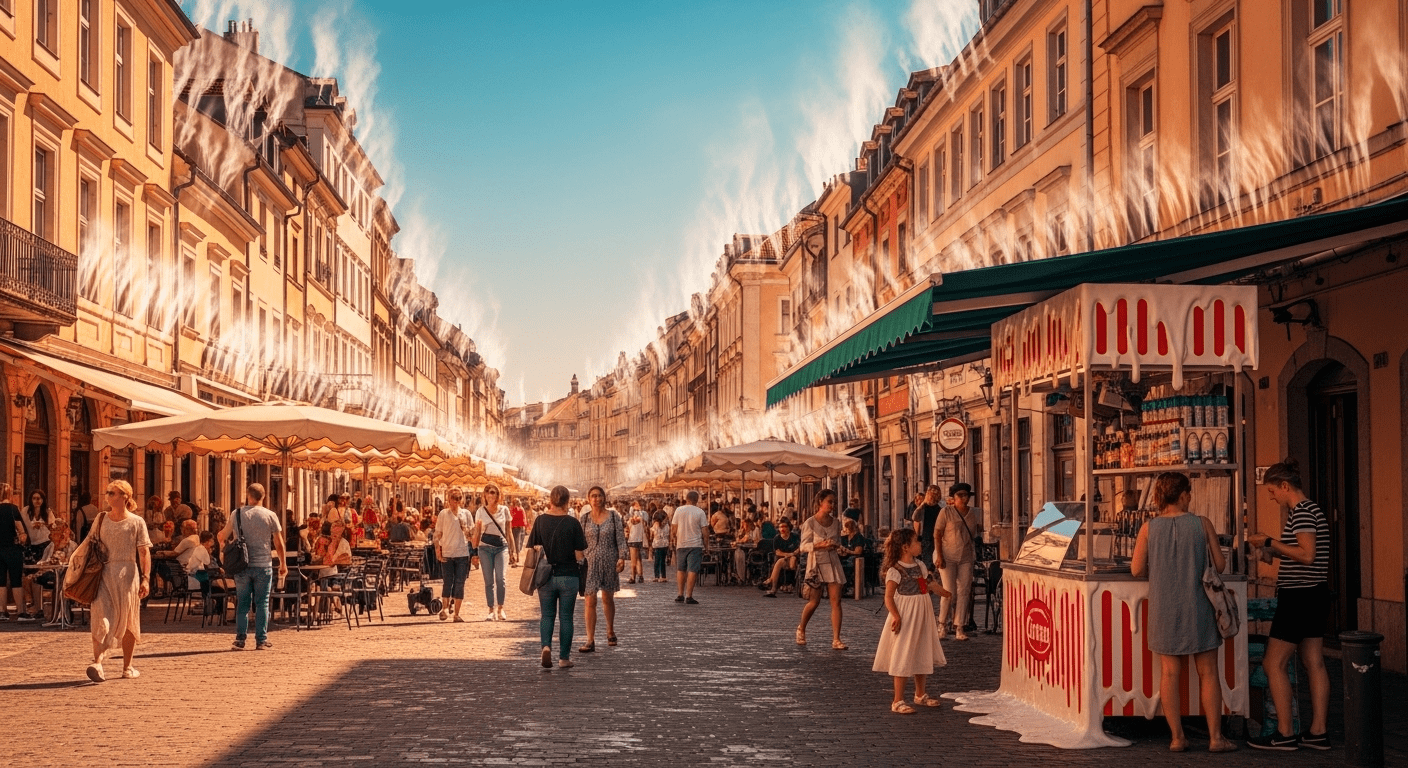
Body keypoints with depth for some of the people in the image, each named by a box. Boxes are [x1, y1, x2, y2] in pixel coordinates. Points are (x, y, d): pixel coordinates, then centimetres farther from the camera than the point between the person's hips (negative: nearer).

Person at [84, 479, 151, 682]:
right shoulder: (101, 520, 9)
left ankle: (127, 666, 13)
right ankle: (97, 662, -21)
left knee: (128, 621, 5)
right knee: (100, 617, -12)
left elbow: (144, 553, -4)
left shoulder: (137, 523, 2)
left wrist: (145, 578, -14)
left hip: (127, 574, -1)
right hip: (103, 573, 1)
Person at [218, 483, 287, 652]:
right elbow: (279, 543, 0)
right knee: (262, 603, 5)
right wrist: (283, 564, 11)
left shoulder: (237, 515, 1)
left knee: (242, 603, 8)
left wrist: (224, 543, 38)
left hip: (242, 566, 1)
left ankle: (240, 640, 5)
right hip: (263, 565, -1)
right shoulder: (270, 516, -3)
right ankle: (261, 641, 4)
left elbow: (222, 537, 14)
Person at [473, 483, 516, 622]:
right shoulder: (480, 512, 4)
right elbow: (477, 533, 8)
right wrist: (474, 550, -4)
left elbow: (508, 532, 11)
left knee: (500, 578, -14)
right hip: (485, 547, 0)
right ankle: (491, 611, 7)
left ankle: (500, 609, -2)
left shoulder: (504, 510, 5)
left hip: (501, 547, 0)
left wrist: (513, 550, 10)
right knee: (488, 581, -1)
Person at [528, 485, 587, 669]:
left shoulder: (540, 521, -5)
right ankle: (564, 658, 15)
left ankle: (546, 646, -11)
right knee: (566, 617, 10)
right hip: (569, 576, -1)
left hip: (546, 577, 1)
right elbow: (579, 555, -10)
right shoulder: (572, 523, -10)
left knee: (547, 615, 13)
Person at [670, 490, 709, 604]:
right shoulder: (700, 512, -4)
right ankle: (689, 596, -8)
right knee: (692, 570, -3)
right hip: (695, 544, -2)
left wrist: (674, 536, 23)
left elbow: (673, 530, 3)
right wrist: (706, 544, 8)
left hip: (681, 544, 2)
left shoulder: (678, 510, 0)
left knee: (681, 569, 15)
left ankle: (681, 595, 15)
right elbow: (705, 531, -4)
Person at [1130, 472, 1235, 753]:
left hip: (1164, 609, 1)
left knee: (1169, 673, 7)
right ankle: (1215, 737, 8)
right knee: (1208, 672, 7)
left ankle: (1177, 737, 9)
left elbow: (1137, 569, -1)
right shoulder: (1202, 524, -5)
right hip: (1197, 606, -1)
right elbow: (1220, 564, -1)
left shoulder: (1149, 528, -3)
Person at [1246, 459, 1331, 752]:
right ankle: (1318, 732, 11)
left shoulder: (1302, 512, -16)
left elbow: (1307, 555, -23)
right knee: (1314, 663, 9)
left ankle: (1285, 733, -1)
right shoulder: (1310, 509, 15)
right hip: (1314, 595, 10)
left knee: (1274, 663, -4)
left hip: (1298, 596, -10)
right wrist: (1272, 548, 11)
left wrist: (1271, 542, -17)